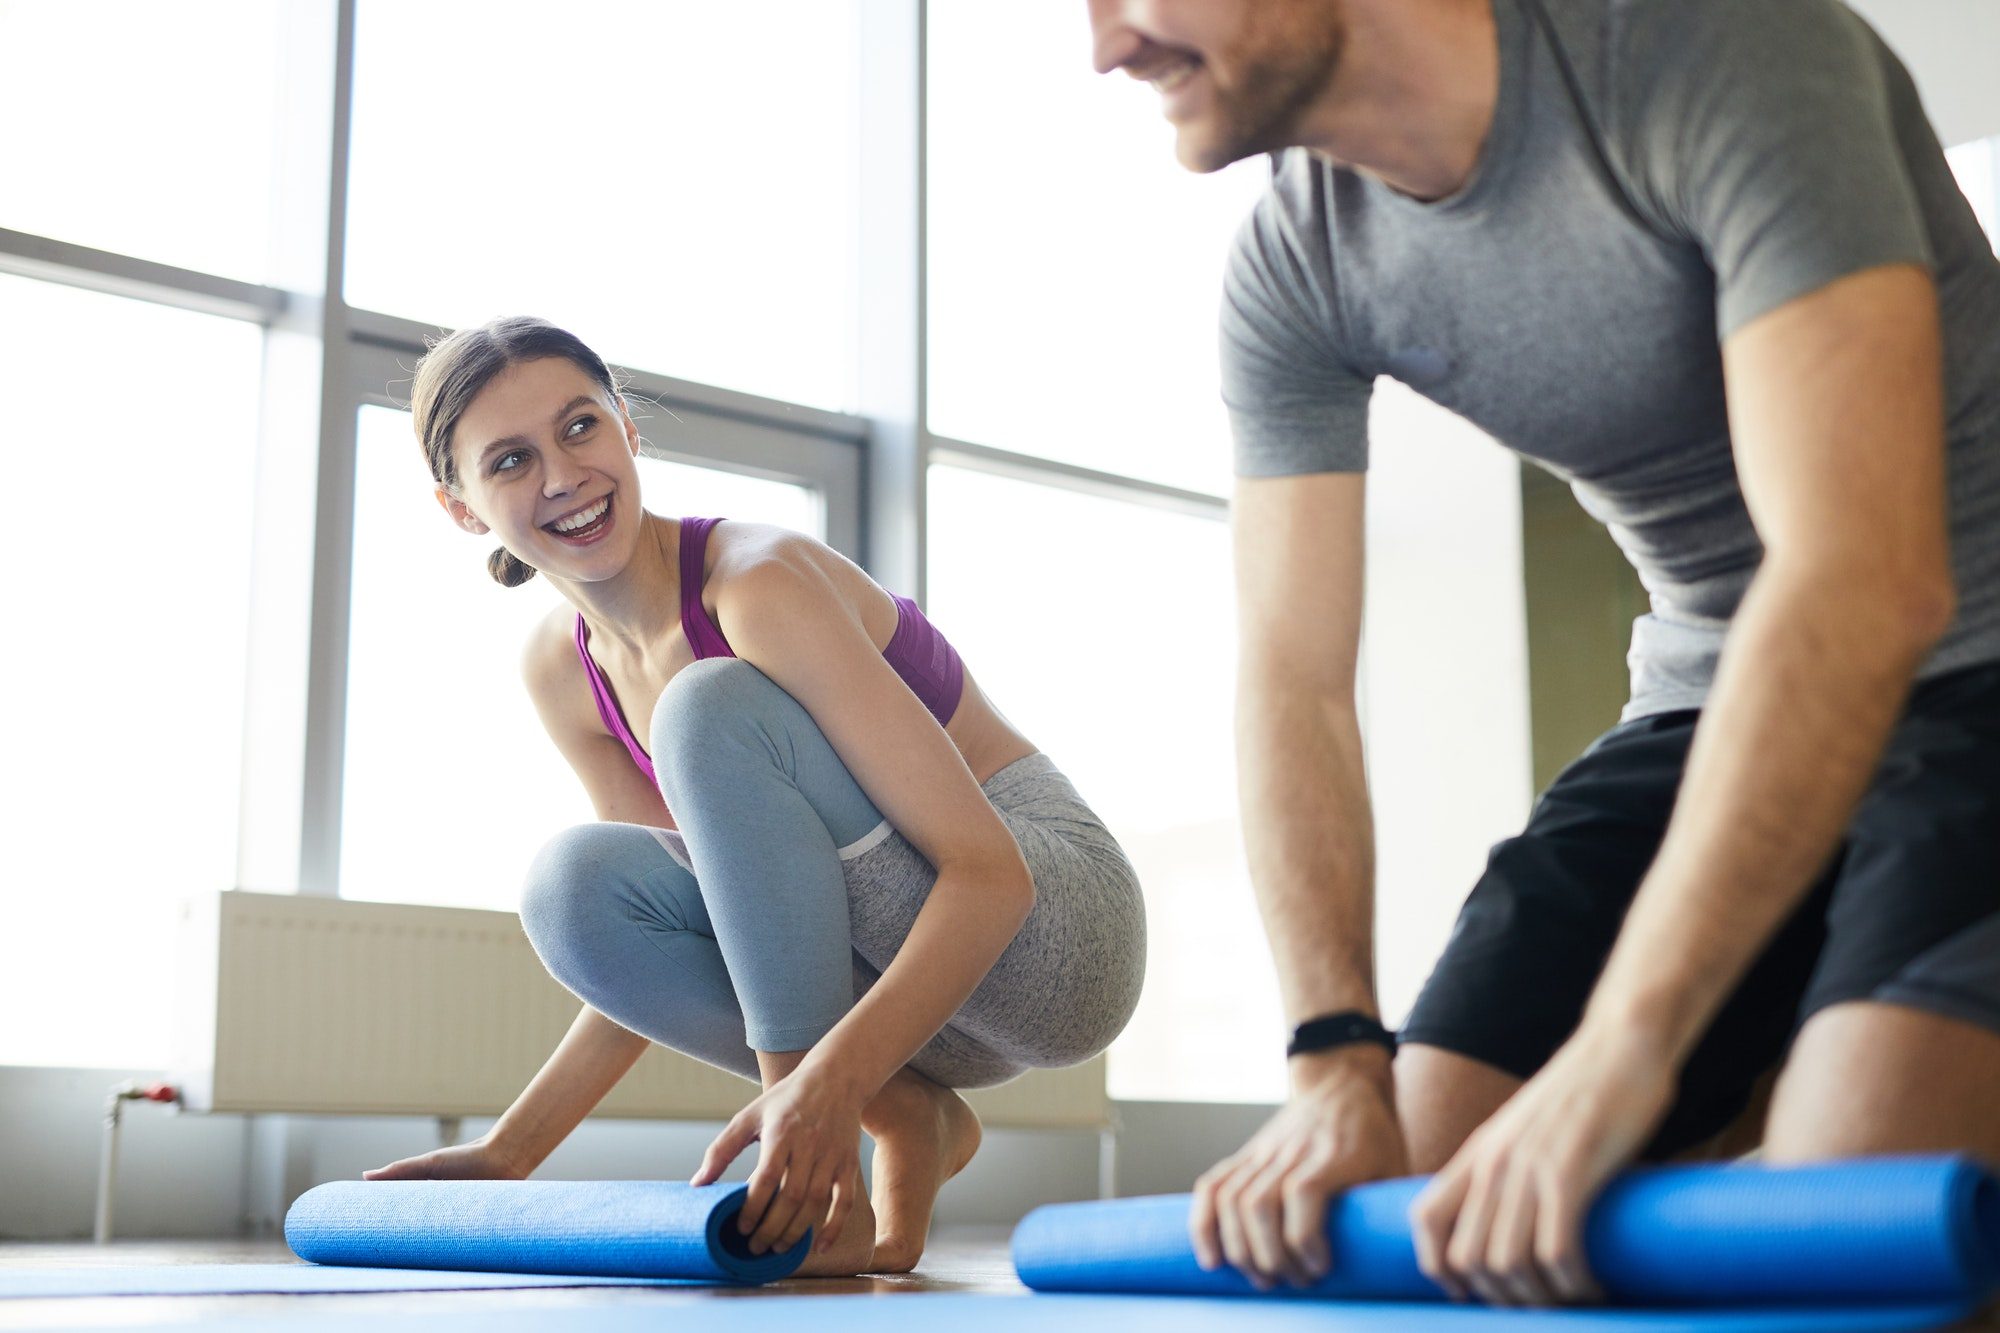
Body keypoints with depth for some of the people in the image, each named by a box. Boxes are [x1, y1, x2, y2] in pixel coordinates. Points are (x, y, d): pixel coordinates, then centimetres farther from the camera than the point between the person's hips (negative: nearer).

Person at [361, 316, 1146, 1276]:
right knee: (574, 881, -15)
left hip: (1054, 928, -7)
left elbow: (990, 871, -27)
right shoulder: (559, 670, 1)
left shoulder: (761, 582, -22)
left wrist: (824, 1081, -41)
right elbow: (662, 928, 10)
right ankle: (907, 1117, -6)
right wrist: (507, 1154, 4)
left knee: (713, 708, -26)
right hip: (912, 980, 7)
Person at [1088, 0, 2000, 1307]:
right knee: (1429, 1186, -2)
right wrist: (1339, 1063, -15)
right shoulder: (1293, 270, -4)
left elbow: (1865, 579, -33)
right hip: (1710, 705, 6)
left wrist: (1623, 1043, -37)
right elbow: (1292, 677, -2)